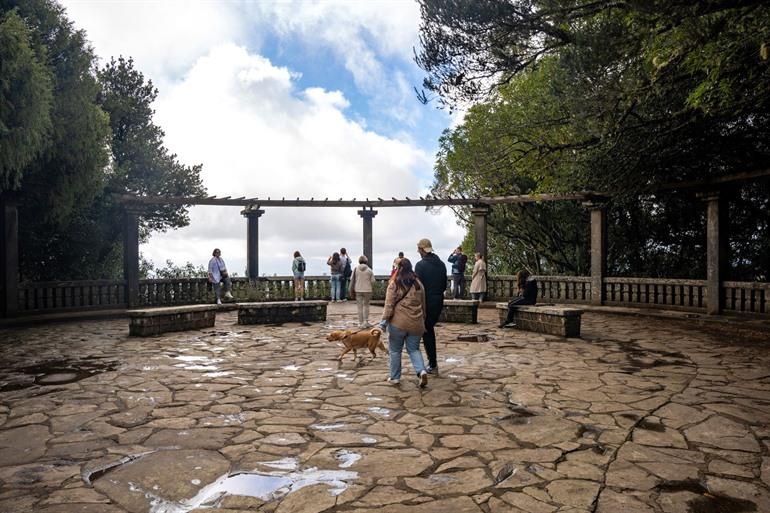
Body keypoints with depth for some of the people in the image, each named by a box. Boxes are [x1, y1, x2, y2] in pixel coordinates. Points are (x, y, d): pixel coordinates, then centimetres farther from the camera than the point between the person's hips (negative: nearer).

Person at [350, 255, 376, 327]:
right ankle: (366, 322, 12)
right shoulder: (369, 270, -3)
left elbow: (352, 280, -1)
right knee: (366, 305, 14)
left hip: (358, 290, 0)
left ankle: (361, 323, 8)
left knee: (359, 306, 6)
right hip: (367, 290, 0)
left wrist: (351, 291, 8)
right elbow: (372, 281, -1)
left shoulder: (356, 269, -3)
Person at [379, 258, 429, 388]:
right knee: (414, 349, 15)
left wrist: (384, 320, -9)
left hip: (398, 323, -4)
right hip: (416, 323, 4)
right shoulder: (418, 283, 9)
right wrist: (422, 320, 25)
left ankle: (395, 377, 20)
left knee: (395, 350, 12)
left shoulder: (394, 284, -6)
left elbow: (389, 304, -12)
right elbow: (423, 304, 16)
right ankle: (422, 371, -6)